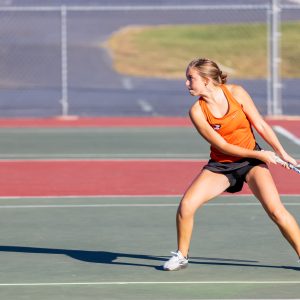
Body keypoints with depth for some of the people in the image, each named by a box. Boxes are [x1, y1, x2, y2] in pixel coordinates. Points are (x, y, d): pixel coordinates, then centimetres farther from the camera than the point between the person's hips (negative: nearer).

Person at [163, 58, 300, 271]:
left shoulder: (236, 93, -13)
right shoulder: (197, 112, -14)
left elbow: (260, 125, -5)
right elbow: (223, 146, -13)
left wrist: (282, 153, -5)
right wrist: (259, 154, -16)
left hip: (252, 159, 0)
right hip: (220, 165, 0)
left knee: (276, 209, -18)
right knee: (186, 205, -16)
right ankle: (182, 256, 6)